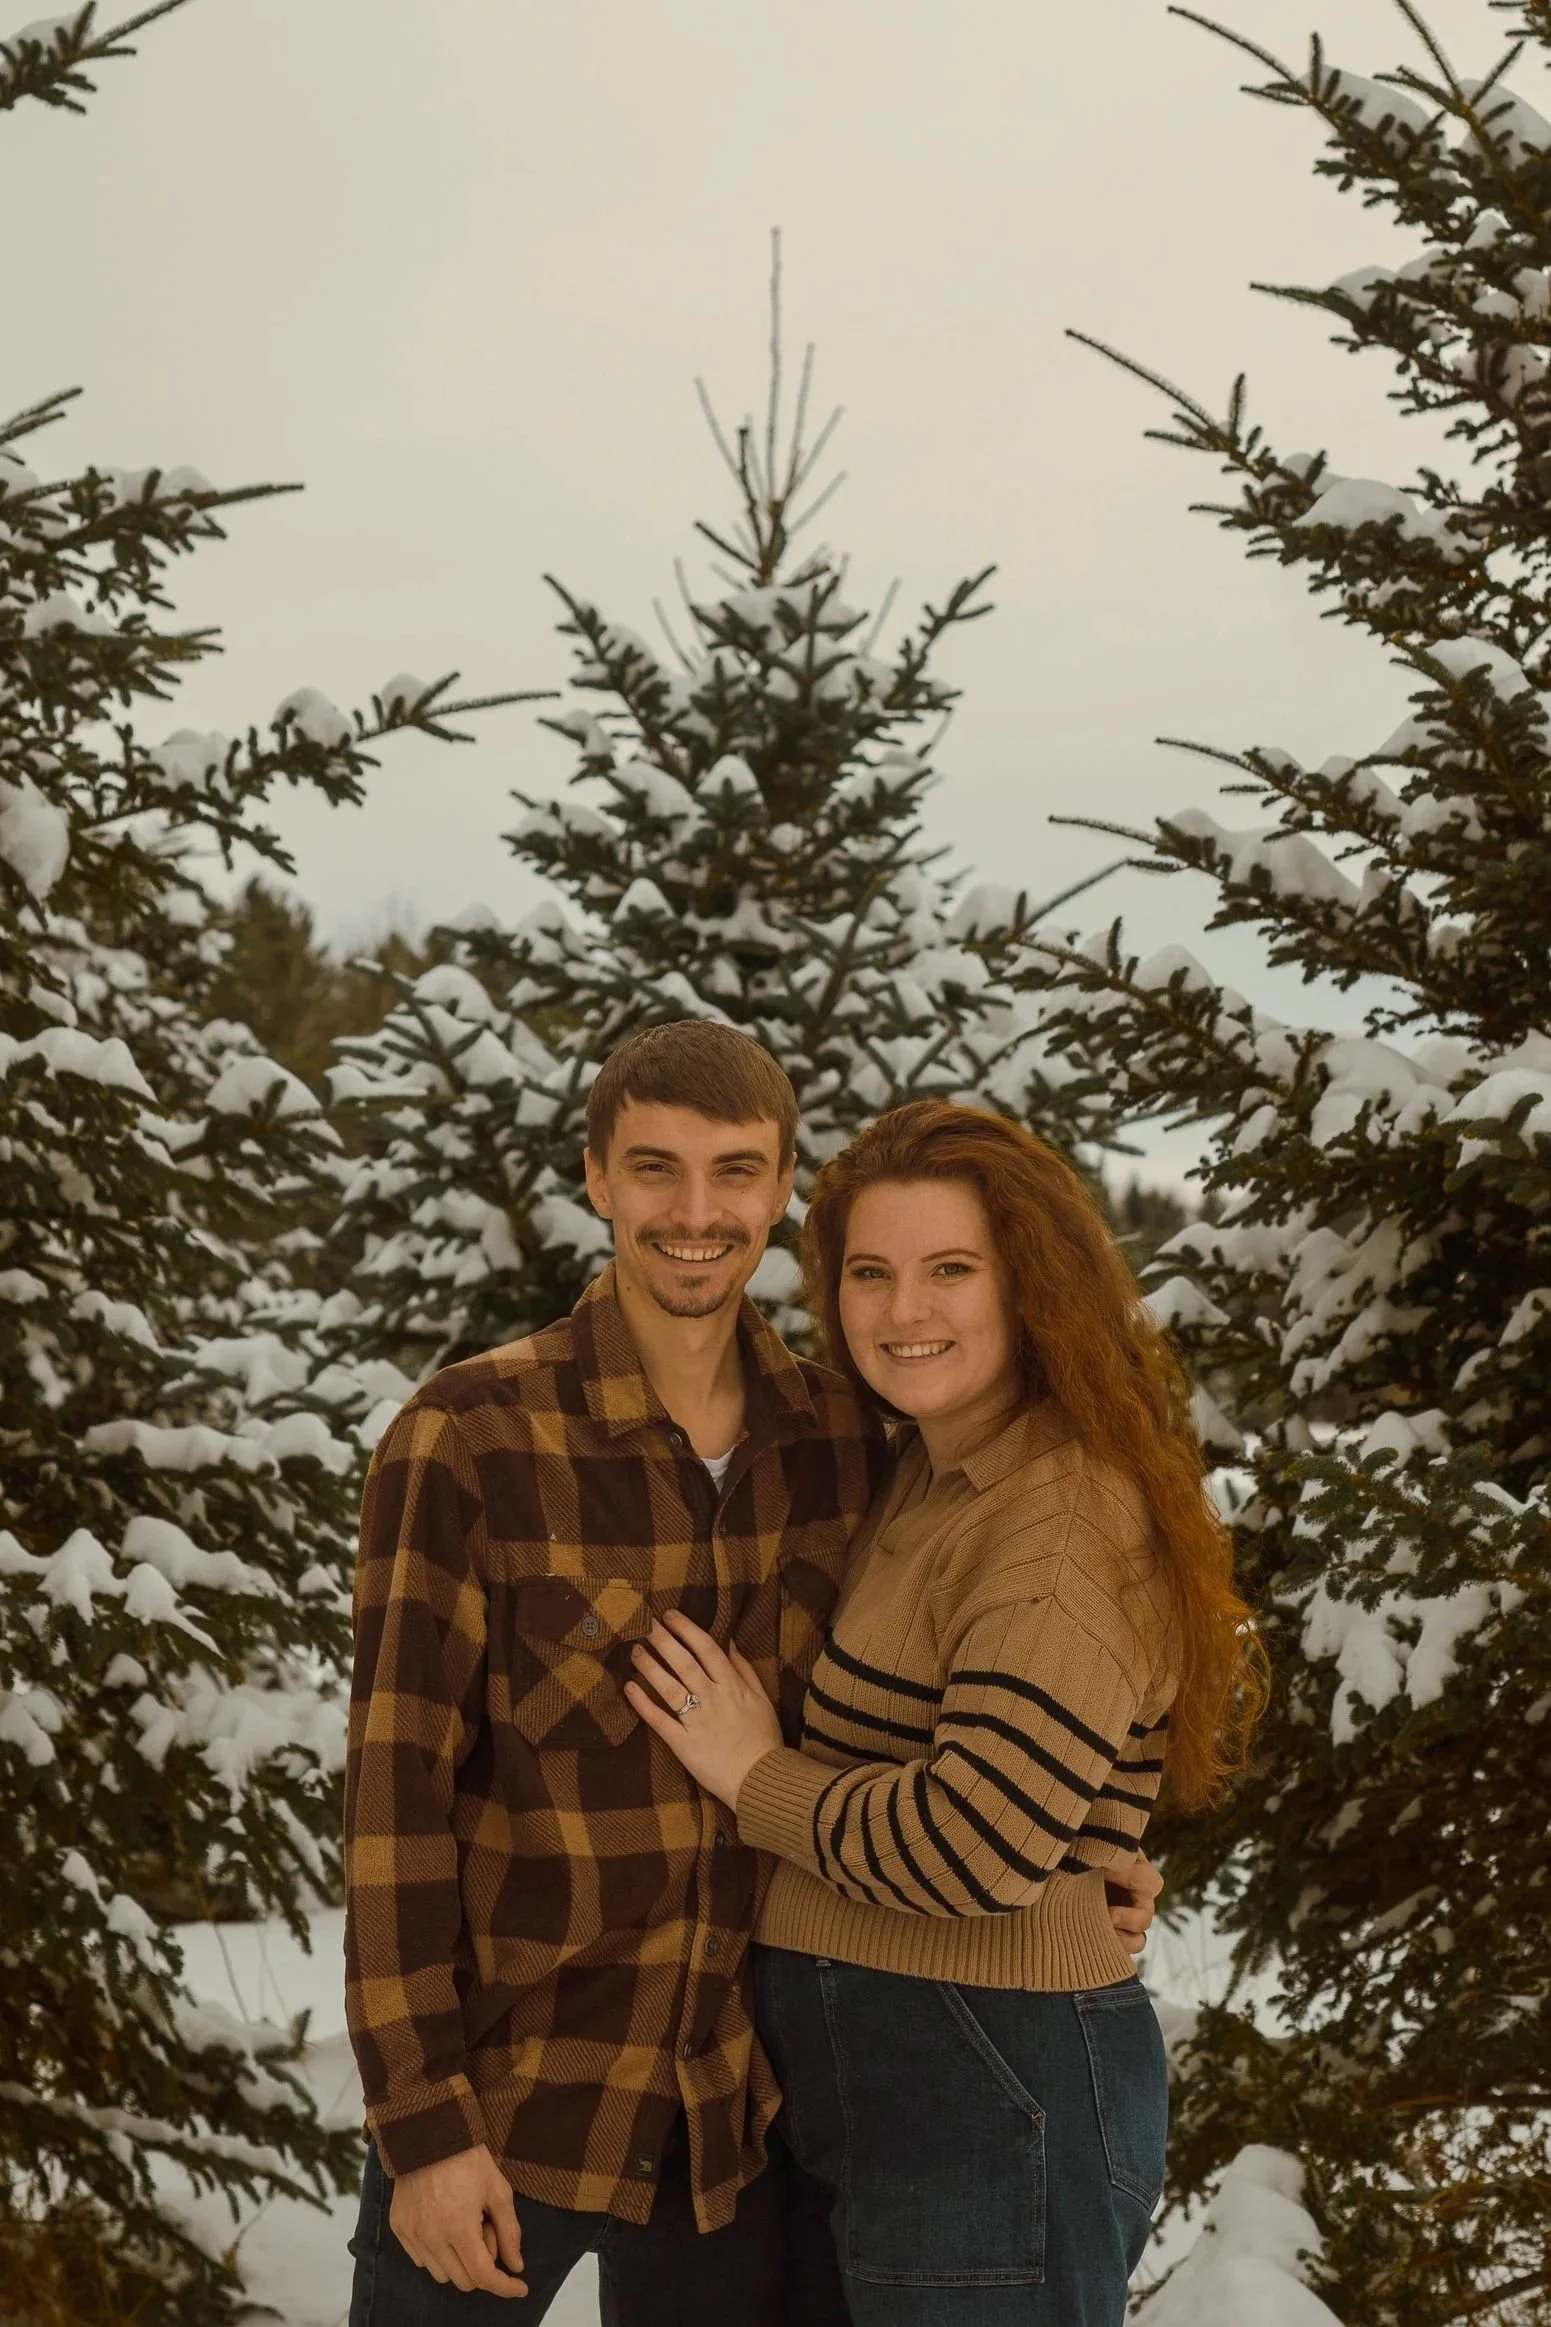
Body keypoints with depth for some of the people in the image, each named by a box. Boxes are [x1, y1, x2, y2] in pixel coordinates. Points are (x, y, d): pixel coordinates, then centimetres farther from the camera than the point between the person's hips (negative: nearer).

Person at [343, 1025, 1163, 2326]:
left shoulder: (841, 1437, 0)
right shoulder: (467, 1441, -13)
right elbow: (398, 1791, -13)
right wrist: (423, 2124, -14)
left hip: (736, 2114, 4)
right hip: (502, 2102, -3)